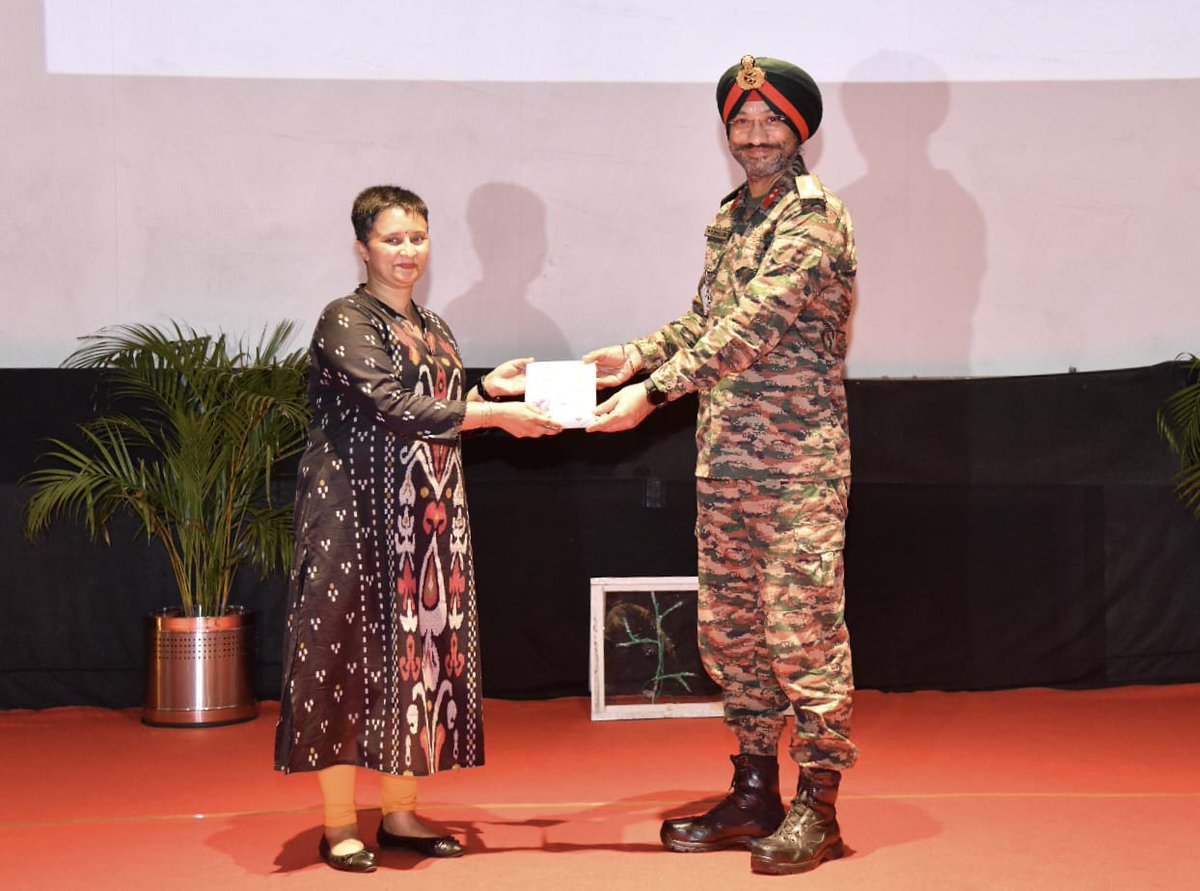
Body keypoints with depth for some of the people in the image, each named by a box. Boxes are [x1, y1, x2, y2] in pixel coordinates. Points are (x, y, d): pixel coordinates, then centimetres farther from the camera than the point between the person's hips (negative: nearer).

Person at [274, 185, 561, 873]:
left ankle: (403, 814, 14)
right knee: (356, 651, -5)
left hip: (430, 518, 7)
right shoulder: (345, 323, -7)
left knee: (424, 649, 6)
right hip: (361, 513, -7)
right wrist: (493, 414, -20)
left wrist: (490, 387, 6)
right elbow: (393, 408, -19)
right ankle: (340, 824, 1)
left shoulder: (434, 331, 17)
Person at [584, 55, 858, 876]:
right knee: (730, 630, 12)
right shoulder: (731, 216, 15)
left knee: (802, 631, -5)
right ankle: (755, 793, 22)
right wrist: (636, 355, 8)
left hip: (796, 462, -8)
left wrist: (655, 391, -23)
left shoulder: (814, 217, -12)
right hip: (723, 461, 8)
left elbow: (751, 327, -21)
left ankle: (817, 809, 4)